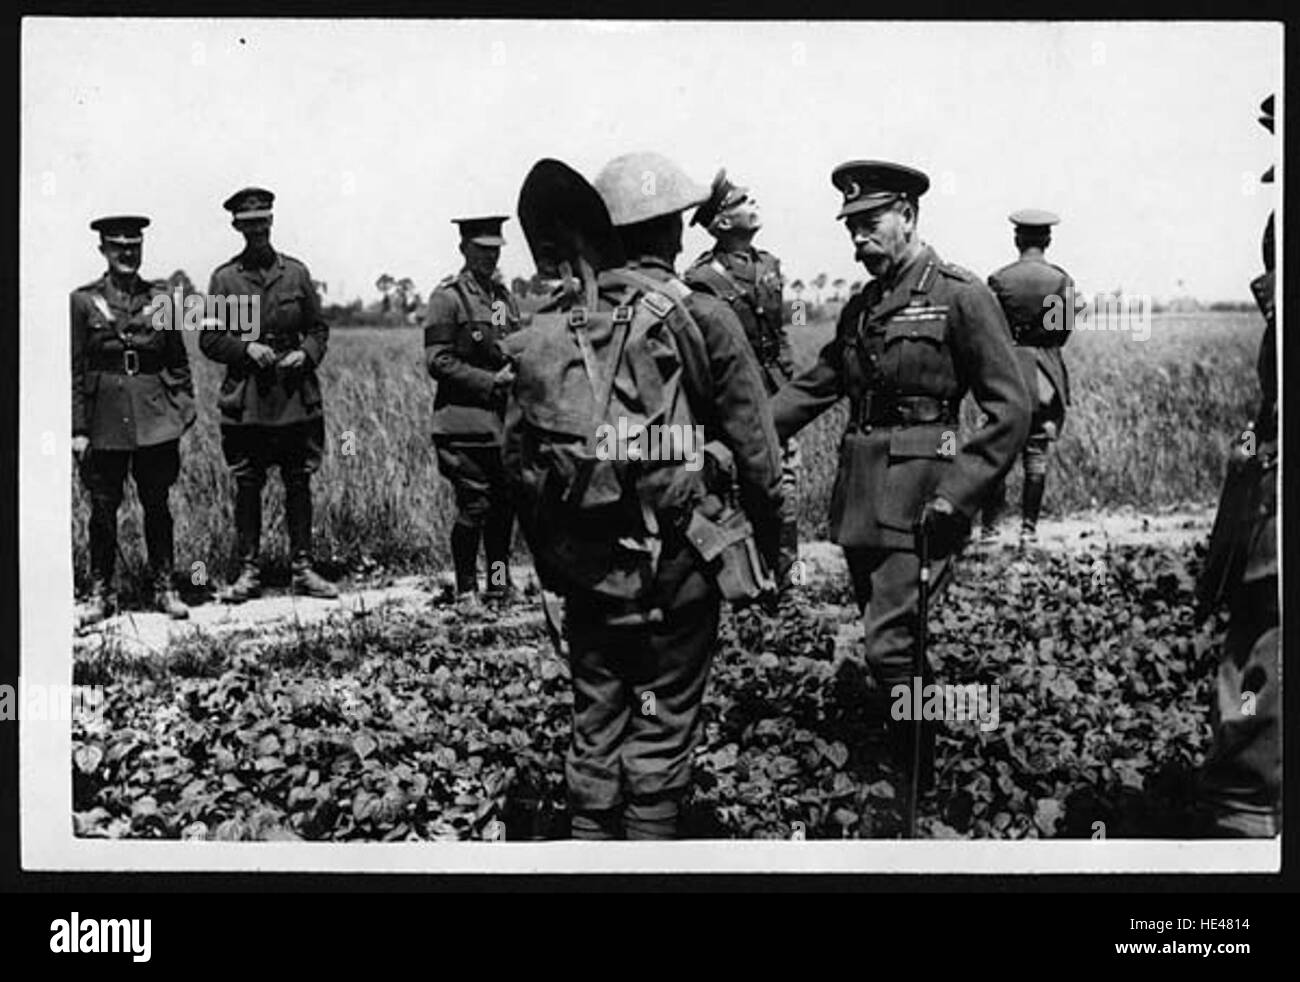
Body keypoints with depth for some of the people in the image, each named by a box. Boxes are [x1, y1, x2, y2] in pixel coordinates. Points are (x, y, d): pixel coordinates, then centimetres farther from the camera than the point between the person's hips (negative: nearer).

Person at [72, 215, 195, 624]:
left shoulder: (159, 297, 7)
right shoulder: (83, 301, 2)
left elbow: (178, 361, 12)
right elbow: (74, 370, 1)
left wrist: (185, 407, 3)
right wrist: (78, 429, -4)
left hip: (156, 417, 1)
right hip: (105, 418, -1)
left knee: (156, 503, 6)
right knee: (103, 506, 4)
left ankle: (164, 588, 15)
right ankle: (101, 592, 15)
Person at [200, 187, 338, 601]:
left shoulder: (296, 272, 7)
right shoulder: (224, 278, 2)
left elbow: (318, 329, 12)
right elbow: (208, 339, 3)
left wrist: (305, 353, -8)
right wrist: (247, 349, -13)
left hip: (297, 397, 1)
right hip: (245, 399, -1)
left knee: (299, 483, 5)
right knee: (247, 486, 3)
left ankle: (302, 568, 13)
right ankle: (249, 571, 12)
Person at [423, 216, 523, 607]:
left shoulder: (503, 295, 16)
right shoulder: (448, 296, -6)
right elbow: (437, 360, -11)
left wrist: (515, 371, 2)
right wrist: (489, 381, -16)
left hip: (503, 419, 7)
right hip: (465, 420, -7)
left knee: (504, 504, 9)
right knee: (474, 507, -4)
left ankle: (498, 584, 20)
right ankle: (467, 591, 7)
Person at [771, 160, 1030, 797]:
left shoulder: (960, 296, -6)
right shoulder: (861, 307, 16)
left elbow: (1010, 411, -10)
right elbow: (812, 387, 17)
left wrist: (957, 497, -17)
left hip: (917, 497, -7)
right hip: (859, 493, 7)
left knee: (891, 645, -11)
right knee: (886, 633, 14)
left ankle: (921, 793, 1)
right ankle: (896, 759, 27)